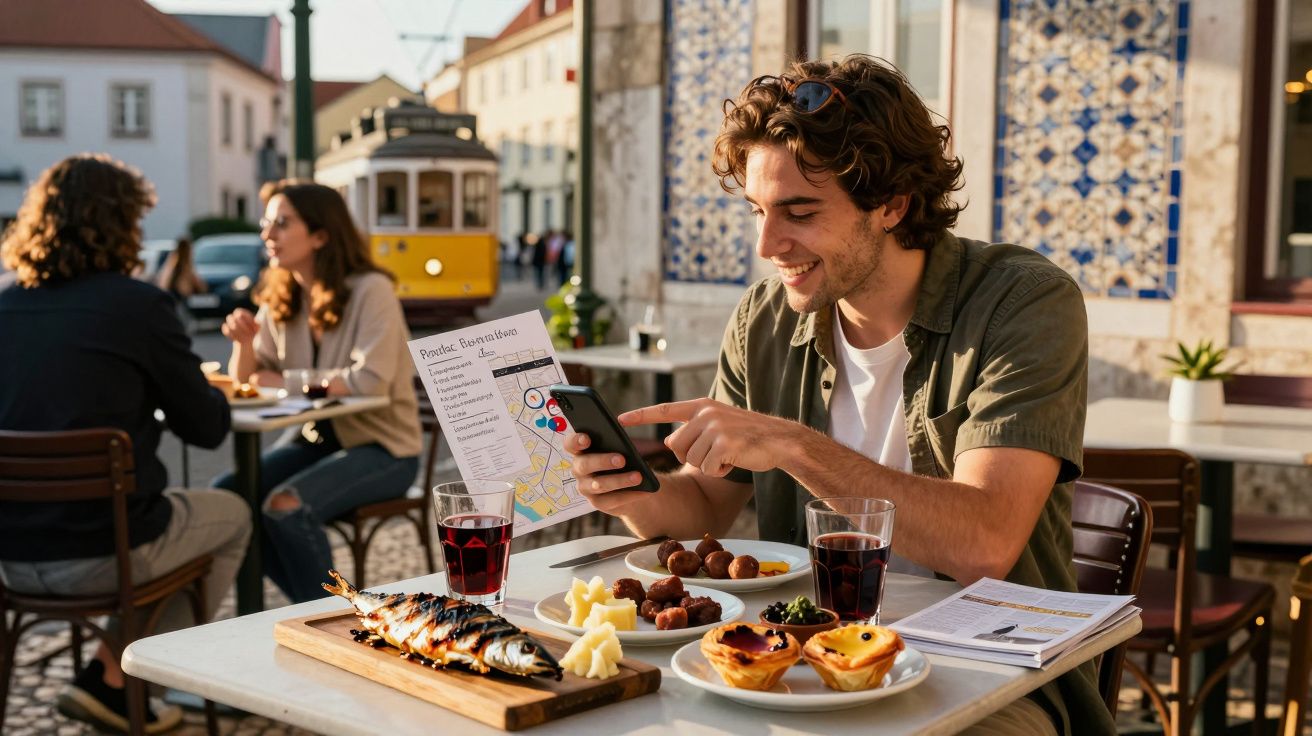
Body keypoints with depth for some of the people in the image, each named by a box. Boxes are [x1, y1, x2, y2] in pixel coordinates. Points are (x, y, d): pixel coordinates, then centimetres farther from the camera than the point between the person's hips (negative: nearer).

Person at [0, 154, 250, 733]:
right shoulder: (137, 304, -12)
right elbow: (208, 428, -5)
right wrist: (209, 391, 16)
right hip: (100, 553, -6)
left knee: (162, 511, 33)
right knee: (231, 514, 22)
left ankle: (113, 678, 24)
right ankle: (112, 679, 17)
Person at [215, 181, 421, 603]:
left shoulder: (370, 290, -16)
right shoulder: (280, 299, 5)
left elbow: (371, 381, -27)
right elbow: (247, 382, 6)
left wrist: (288, 383, -19)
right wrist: (244, 343, -15)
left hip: (380, 446, -7)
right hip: (314, 436, 7)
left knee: (286, 506, -28)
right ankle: (309, 604, 5)